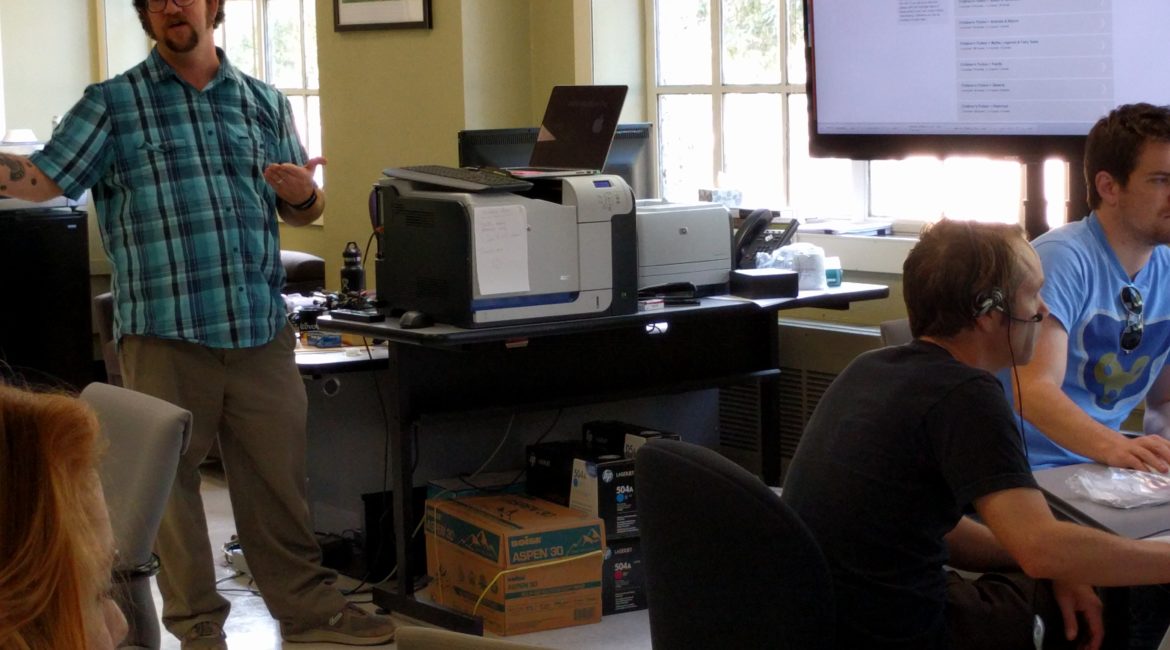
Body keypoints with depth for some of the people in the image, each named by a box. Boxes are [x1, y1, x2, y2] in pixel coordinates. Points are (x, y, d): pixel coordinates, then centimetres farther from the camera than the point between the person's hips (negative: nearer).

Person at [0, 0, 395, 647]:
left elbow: (304, 210, 20)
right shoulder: (113, 103, 4)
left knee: (280, 474, 7)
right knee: (170, 480, 4)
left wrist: (303, 194, -3)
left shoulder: (265, 103, 13)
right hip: (164, 332, -2)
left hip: (261, 331, 3)